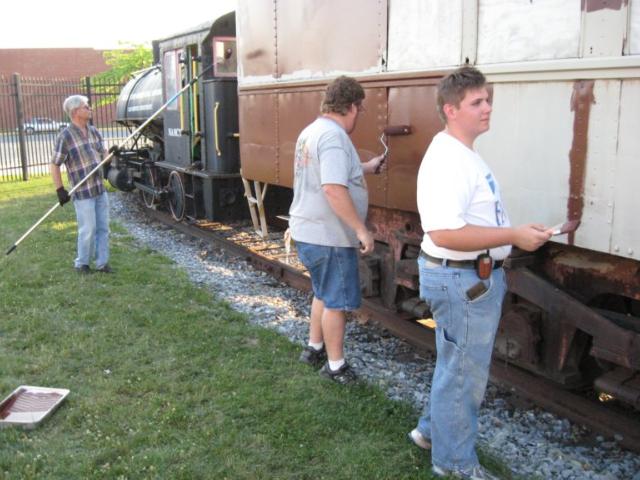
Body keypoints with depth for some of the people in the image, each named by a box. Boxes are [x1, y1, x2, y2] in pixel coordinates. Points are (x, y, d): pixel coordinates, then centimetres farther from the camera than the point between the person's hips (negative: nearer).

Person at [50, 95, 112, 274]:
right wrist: (60, 190, -14)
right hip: (83, 192, -6)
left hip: (100, 189, 7)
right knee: (88, 230, -1)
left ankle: (102, 262, 20)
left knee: (103, 228, 10)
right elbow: (55, 165, -11)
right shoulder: (65, 136, -13)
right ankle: (82, 263, 18)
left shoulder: (94, 131, 7)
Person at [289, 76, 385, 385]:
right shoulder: (334, 135, -20)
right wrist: (361, 229, -26)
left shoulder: (311, 131, 12)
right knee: (336, 301, 4)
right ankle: (335, 365, 17)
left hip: (307, 230, 10)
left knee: (324, 293, 24)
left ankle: (314, 348, 36)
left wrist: (365, 168, 32)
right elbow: (333, 189, -30)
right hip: (329, 236, -10)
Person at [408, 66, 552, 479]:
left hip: (480, 276, 11)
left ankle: (433, 430, 42)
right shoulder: (446, 160, -23)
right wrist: (513, 236, -27)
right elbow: (444, 233, -32)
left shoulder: (465, 154, 11)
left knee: (461, 367, 24)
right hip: (462, 281, -11)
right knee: (462, 373, 5)